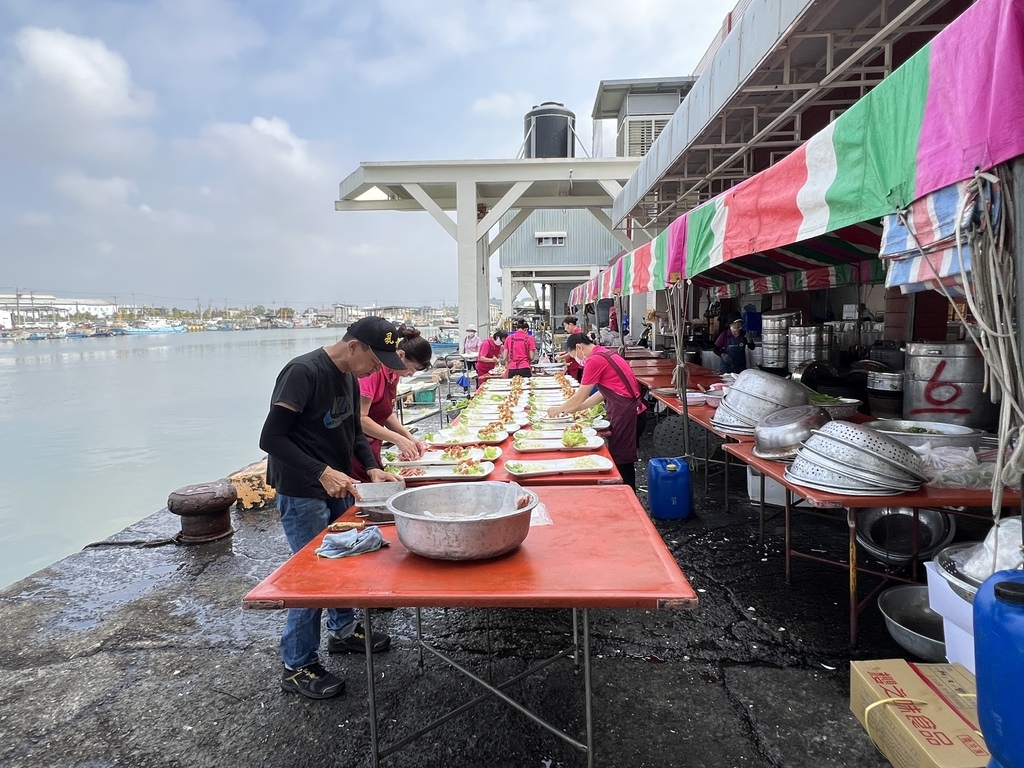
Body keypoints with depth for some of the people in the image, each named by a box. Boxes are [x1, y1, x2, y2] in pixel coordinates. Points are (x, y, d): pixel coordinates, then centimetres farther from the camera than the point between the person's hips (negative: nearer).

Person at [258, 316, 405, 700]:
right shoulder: (303, 372, -21)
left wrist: (373, 468, 1)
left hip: (337, 485, 9)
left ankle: (342, 629, 40)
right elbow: (271, 438, -24)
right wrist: (321, 473, -30)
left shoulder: (349, 377, 6)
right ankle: (298, 667, 17)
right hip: (302, 494, -8)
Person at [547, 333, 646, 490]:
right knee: (624, 461, 16)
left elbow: (580, 397, -7)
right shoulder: (605, 354, 15)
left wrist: (559, 409, 9)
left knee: (621, 462, 0)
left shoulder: (595, 360, -14)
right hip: (631, 411, 10)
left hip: (625, 414, -10)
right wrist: (575, 408, 19)